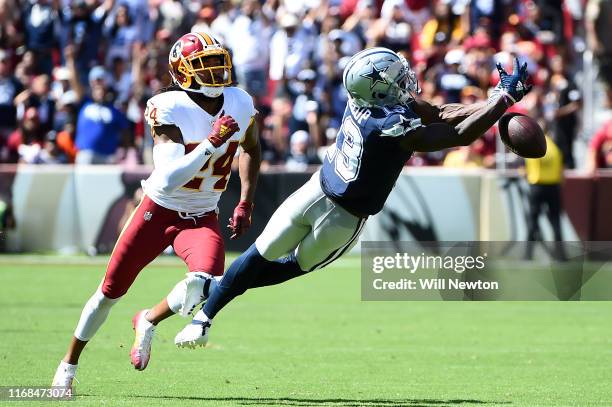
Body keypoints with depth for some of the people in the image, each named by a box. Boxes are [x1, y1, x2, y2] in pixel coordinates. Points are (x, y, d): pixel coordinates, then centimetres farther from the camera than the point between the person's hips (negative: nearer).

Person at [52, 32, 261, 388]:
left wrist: (245, 205, 10)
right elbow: (168, 181, -32)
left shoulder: (241, 105, -7)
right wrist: (211, 142, -36)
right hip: (158, 211, -3)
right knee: (111, 291, 8)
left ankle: (149, 322, 3)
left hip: (202, 219, 3)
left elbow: (251, 149, 16)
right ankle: (69, 364, 30)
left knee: (205, 281, -27)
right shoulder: (170, 110, -22)